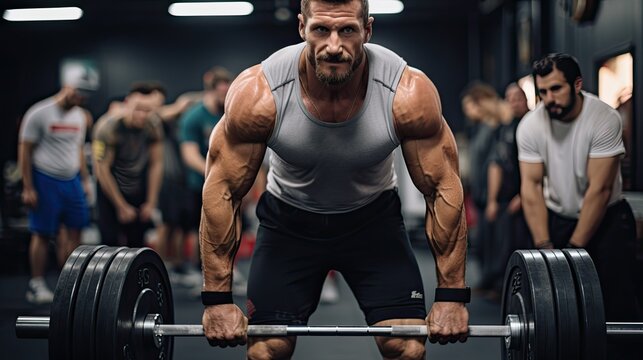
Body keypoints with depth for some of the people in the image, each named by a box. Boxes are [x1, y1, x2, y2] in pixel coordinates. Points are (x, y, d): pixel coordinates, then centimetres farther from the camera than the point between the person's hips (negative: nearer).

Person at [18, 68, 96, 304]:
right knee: (42, 234, -1)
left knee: (75, 230, 2)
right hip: (45, 180, -6)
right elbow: (25, 151, -9)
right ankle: (36, 286, 9)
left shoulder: (80, 116, 9)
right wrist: (28, 188, -12)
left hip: (71, 180, 6)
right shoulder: (39, 113, -10)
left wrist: (85, 180, 13)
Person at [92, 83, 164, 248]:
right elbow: (102, 170, -20)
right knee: (110, 241, -9)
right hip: (110, 190, -4)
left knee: (137, 243, 4)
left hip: (138, 190, 4)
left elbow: (156, 164, -3)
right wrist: (122, 207, -13)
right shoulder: (108, 127, -25)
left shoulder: (153, 125, -14)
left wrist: (151, 203, -2)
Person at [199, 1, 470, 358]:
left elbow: (444, 189, -17)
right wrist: (217, 297, -16)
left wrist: (452, 295, -15)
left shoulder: (409, 93, -28)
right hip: (288, 219, 0)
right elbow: (222, 191, -18)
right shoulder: (257, 94, -29)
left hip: (373, 217, 0)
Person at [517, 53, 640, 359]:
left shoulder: (604, 119, -24)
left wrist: (574, 248, -25)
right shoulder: (530, 126, -14)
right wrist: (543, 244, -22)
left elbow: (599, 190, -25)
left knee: (617, 302, -10)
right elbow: (531, 186, -14)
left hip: (606, 216, -3)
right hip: (557, 216, 3)